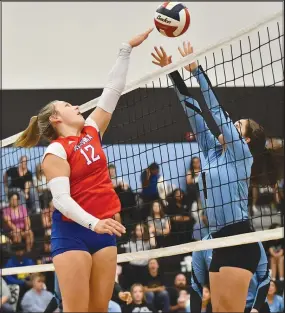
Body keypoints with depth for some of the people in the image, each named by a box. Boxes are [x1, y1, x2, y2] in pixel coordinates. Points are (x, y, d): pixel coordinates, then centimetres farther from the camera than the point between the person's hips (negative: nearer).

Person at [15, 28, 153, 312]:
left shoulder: (91, 131, 12)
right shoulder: (56, 152, -7)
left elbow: (113, 90, 14)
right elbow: (61, 198, -17)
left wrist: (127, 49, 13)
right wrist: (93, 223, -30)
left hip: (103, 229, 7)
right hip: (72, 232, -7)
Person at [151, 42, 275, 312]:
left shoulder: (241, 154, -2)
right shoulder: (214, 152, 16)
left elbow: (217, 110, -8)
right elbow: (193, 110, 14)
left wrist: (196, 69, -6)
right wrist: (173, 72, 12)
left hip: (239, 242, -8)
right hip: (220, 243, 8)